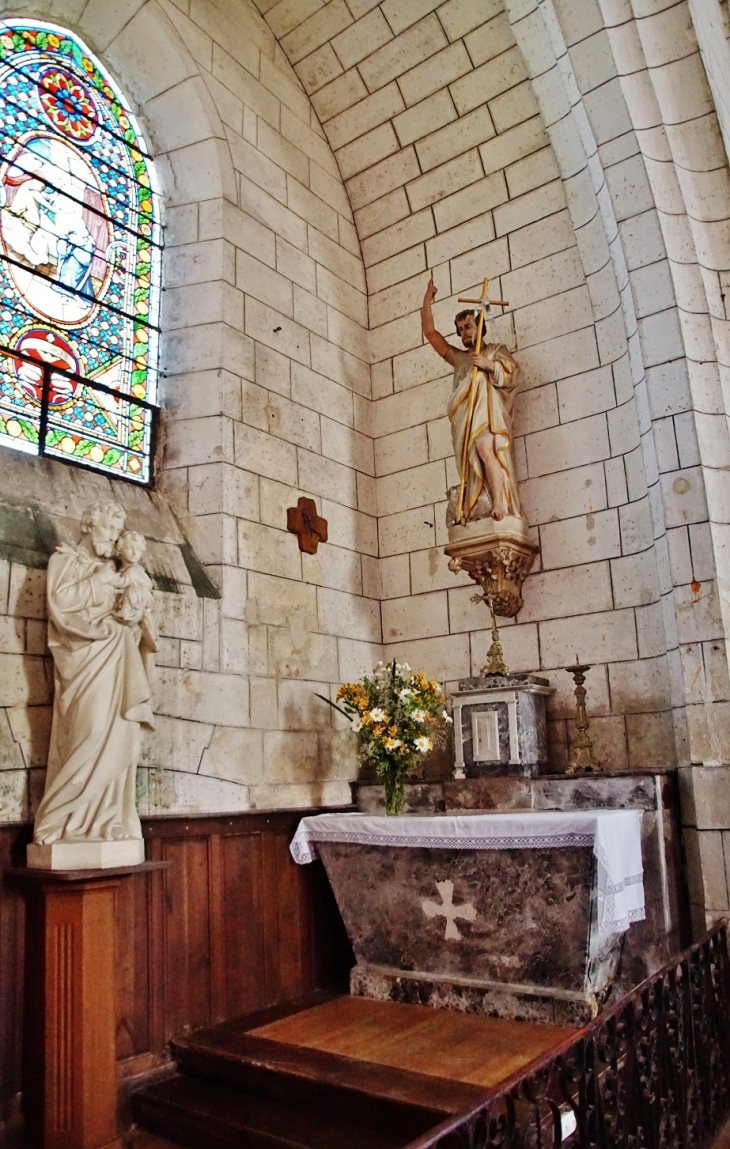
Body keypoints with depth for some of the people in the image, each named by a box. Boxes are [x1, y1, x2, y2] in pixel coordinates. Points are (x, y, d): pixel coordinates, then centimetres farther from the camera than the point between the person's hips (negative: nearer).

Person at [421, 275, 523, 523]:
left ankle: (500, 505, -35)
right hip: (465, 415, 5)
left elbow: (513, 372, 4)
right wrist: (428, 300, 27)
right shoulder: (458, 358, 32)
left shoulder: (496, 350, 21)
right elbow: (429, 331, 32)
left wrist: (490, 365, -10)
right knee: (472, 460, -9)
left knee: (485, 449, -28)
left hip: (488, 409, -4)